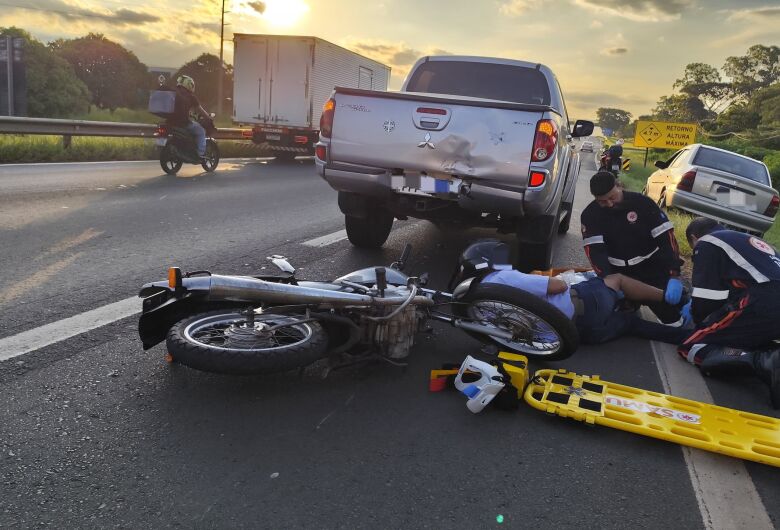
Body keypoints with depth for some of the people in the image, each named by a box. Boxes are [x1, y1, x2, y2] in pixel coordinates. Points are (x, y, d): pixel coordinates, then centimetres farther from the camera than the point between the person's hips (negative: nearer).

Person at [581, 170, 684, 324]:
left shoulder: (642, 203, -12)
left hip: (653, 267, -1)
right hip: (618, 272, 1)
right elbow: (595, 250, -20)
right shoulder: (590, 215, -9)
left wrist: (674, 276, -27)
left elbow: (666, 238, -16)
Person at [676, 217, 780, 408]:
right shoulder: (746, 240, 34)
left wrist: (699, 321, 24)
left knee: (691, 348, -1)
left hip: (762, 305, -8)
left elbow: (706, 298, 3)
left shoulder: (706, 244, 11)